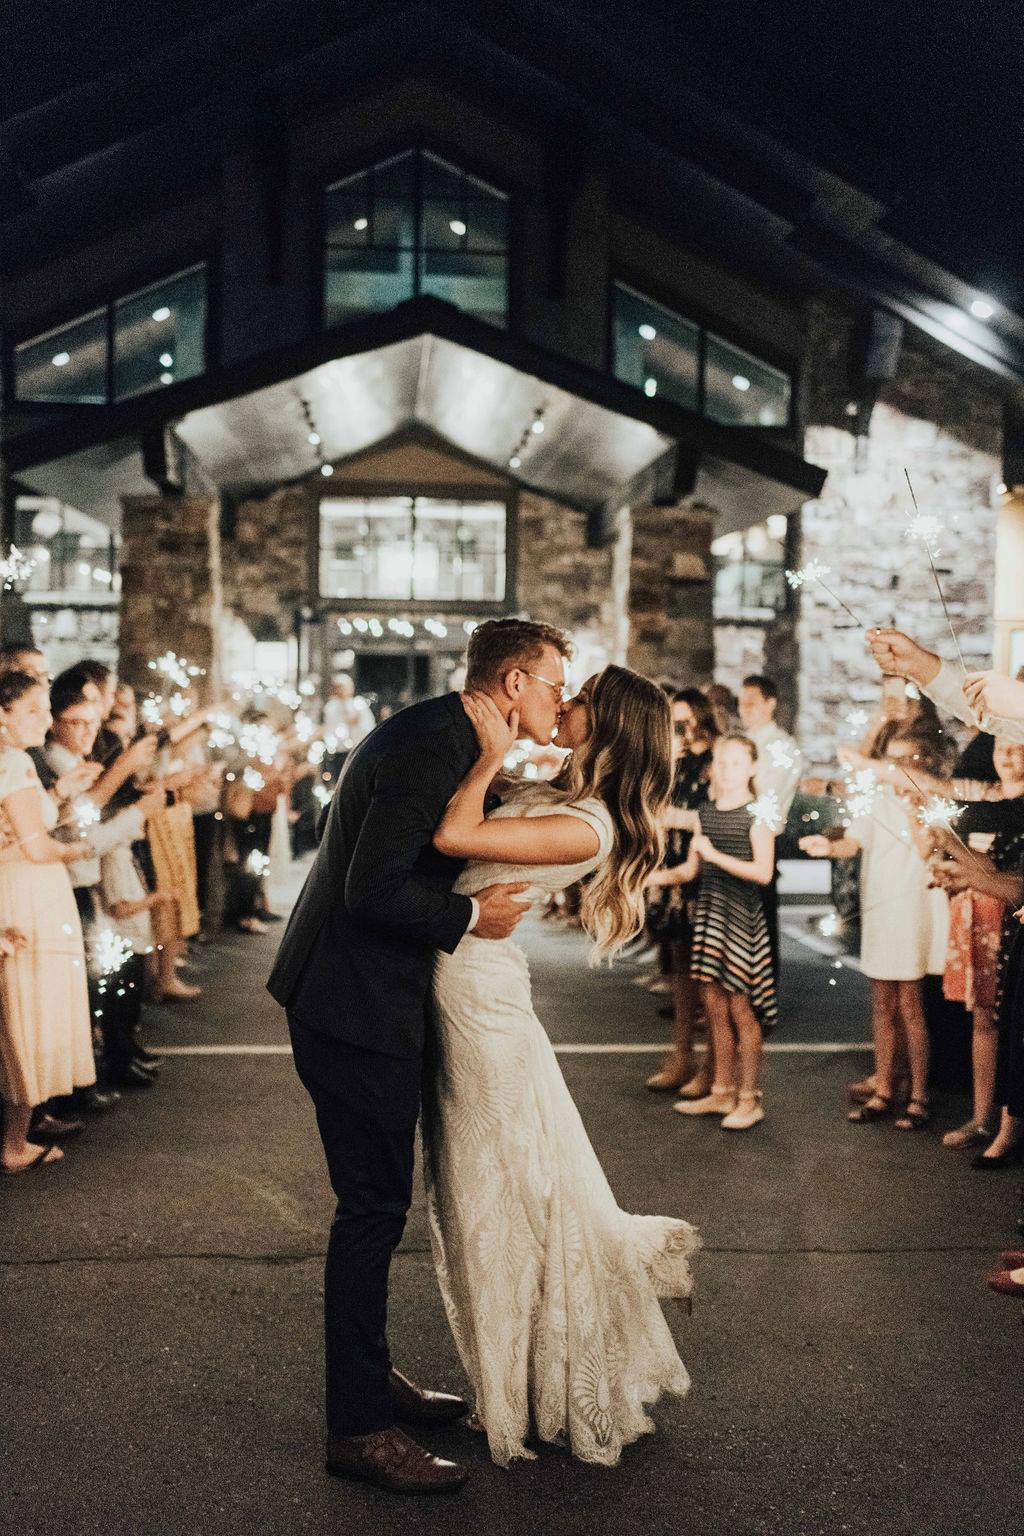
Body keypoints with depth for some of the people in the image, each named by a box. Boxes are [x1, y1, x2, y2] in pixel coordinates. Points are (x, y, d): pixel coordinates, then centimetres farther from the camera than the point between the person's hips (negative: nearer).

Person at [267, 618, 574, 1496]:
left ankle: (370, 1377, 34)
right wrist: (470, 916, -16)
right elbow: (372, 889, -27)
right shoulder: (429, 747, -21)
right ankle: (358, 1428, 10)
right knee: (373, 1209, -2)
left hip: (373, 999, 11)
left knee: (378, 1201, 19)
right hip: (354, 1005, -11)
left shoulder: (444, 738, 11)